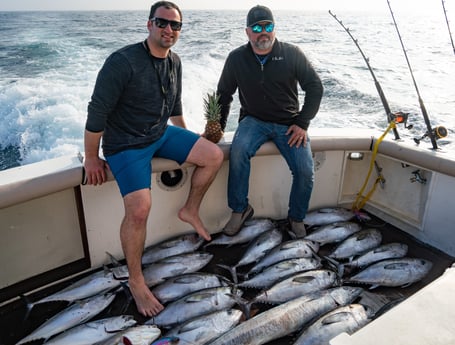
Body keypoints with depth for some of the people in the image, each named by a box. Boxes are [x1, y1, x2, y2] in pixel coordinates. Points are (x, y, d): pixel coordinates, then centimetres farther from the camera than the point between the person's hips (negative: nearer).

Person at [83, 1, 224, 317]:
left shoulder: (174, 61, 4)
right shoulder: (123, 62, -21)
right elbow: (97, 112, -18)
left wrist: (187, 142, 24)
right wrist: (91, 159, -13)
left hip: (161, 134, 7)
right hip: (126, 144, -7)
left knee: (214, 155, -4)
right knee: (139, 208, -26)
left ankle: (190, 211, 17)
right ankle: (136, 280, -3)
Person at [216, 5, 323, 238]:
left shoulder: (292, 54, -4)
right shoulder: (237, 58, 0)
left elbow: (315, 87, 1)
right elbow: (223, 94, 10)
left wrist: (303, 123, -7)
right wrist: (218, 127, 2)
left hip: (289, 123, 0)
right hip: (254, 120, 0)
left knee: (305, 170, -18)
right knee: (238, 150, -32)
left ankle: (296, 218, 9)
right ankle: (240, 209, -12)